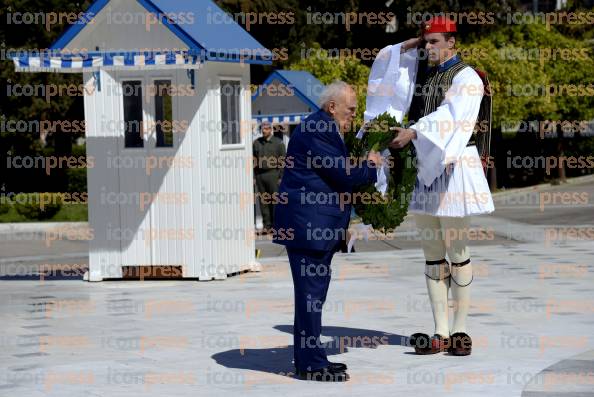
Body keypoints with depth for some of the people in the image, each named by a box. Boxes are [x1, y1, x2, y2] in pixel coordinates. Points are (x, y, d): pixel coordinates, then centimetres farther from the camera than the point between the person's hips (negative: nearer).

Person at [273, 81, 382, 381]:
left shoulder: (325, 129, 19)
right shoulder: (316, 130, -16)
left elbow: (338, 172, 19)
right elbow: (345, 175, -18)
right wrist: (371, 165, -2)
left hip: (318, 227, 11)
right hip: (306, 224, -11)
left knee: (314, 292, 14)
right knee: (311, 294, -8)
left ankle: (309, 358, 20)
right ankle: (310, 364, -4)